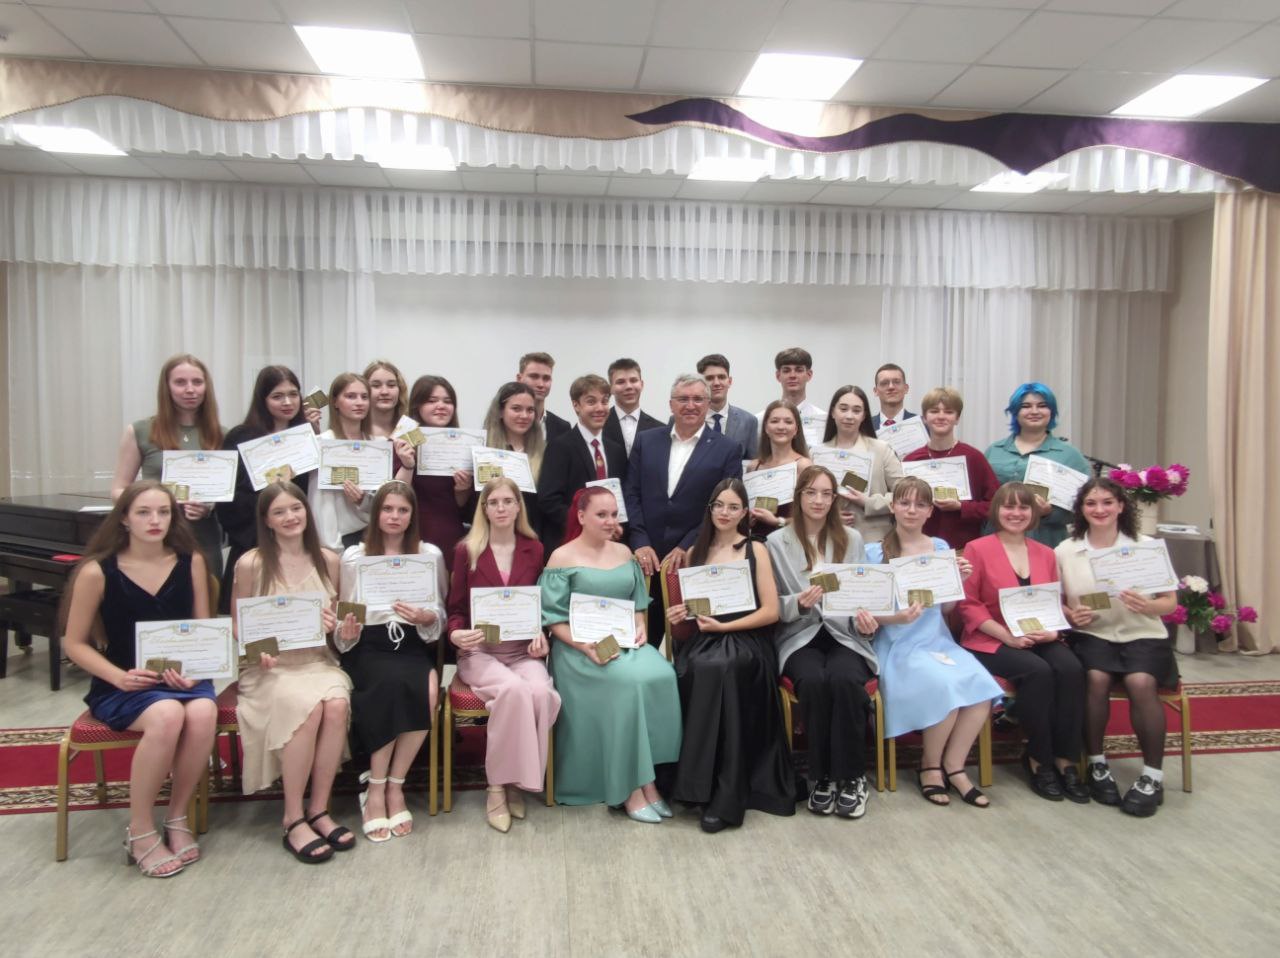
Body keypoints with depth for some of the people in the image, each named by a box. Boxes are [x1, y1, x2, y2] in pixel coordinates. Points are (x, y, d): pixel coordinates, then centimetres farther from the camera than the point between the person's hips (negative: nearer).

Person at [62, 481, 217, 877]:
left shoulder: (191, 562, 1)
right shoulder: (97, 571, -6)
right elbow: (74, 643, 1)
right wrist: (120, 677, -15)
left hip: (182, 677, 2)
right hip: (120, 686, -2)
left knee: (203, 714, -32)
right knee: (167, 716, -34)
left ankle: (177, 817, -8)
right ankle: (140, 830, -11)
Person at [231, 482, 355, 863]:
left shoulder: (327, 560, 5)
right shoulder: (251, 564, -5)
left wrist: (344, 630, -6)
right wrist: (257, 650, -16)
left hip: (317, 660, 3)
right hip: (269, 666, -3)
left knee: (336, 703, -30)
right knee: (308, 706, -32)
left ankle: (319, 809, -14)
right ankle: (293, 820, -17)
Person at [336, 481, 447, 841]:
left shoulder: (431, 555, 10)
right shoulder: (354, 557, 9)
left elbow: (441, 615, 10)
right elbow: (344, 618, 9)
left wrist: (425, 617, -12)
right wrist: (346, 632, -14)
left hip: (414, 646, 1)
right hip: (369, 647, -1)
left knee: (428, 690, -32)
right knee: (392, 682, -35)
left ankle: (393, 786, -15)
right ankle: (376, 788, -18)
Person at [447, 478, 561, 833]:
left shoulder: (534, 549, 10)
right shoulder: (467, 550, 4)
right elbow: (456, 608, 7)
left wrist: (541, 635, -5)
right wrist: (456, 634, -14)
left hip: (524, 650, 2)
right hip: (480, 651, -2)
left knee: (541, 692, -31)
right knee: (513, 689, -34)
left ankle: (518, 781, -11)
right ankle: (498, 786, -16)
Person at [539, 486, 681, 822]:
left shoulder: (624, 553, 15)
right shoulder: (562, 558, -2)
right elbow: (554, 619, -6)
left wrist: (640, 627, -1)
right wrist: (586, 647, -19)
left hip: (627, 642, 5)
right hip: (581, 648, -5)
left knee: (661, 675, -26)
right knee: (630, 682, -32)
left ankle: (648, 778, -17)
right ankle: (632, 788, -20)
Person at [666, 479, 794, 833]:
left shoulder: (756, 550, 6)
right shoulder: (695, 552, 15)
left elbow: (771, 611, -1)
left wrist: (724, 626, -10)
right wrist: (678, 616, -3)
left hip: (746, 641, -3)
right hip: (703, 640, 3)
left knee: (717, 668, -36)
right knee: (697, 669, -33)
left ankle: (725, 796, -29)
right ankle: (705, 786, -22)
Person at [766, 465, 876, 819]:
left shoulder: (852, 539, 12)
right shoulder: (777, 542, 4)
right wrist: (798, 603, -18)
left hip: (844, 634, 1)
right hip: (800, 636, -1)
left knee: (845, 679, -32)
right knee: (813, 681, -33)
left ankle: (852, 777, -16)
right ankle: (821, 776, -14)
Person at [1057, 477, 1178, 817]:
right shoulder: (1065, 551, 2)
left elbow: (1171, 601, 4)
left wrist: (1149, 606, -17)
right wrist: (1070, 615, -12)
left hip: (1143, 635, 0)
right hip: (1092, 635, 1)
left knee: (1140, 682, -30)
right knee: (1096, 677, -30)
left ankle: (1153, 776, -12)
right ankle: (1096, 764, -9)